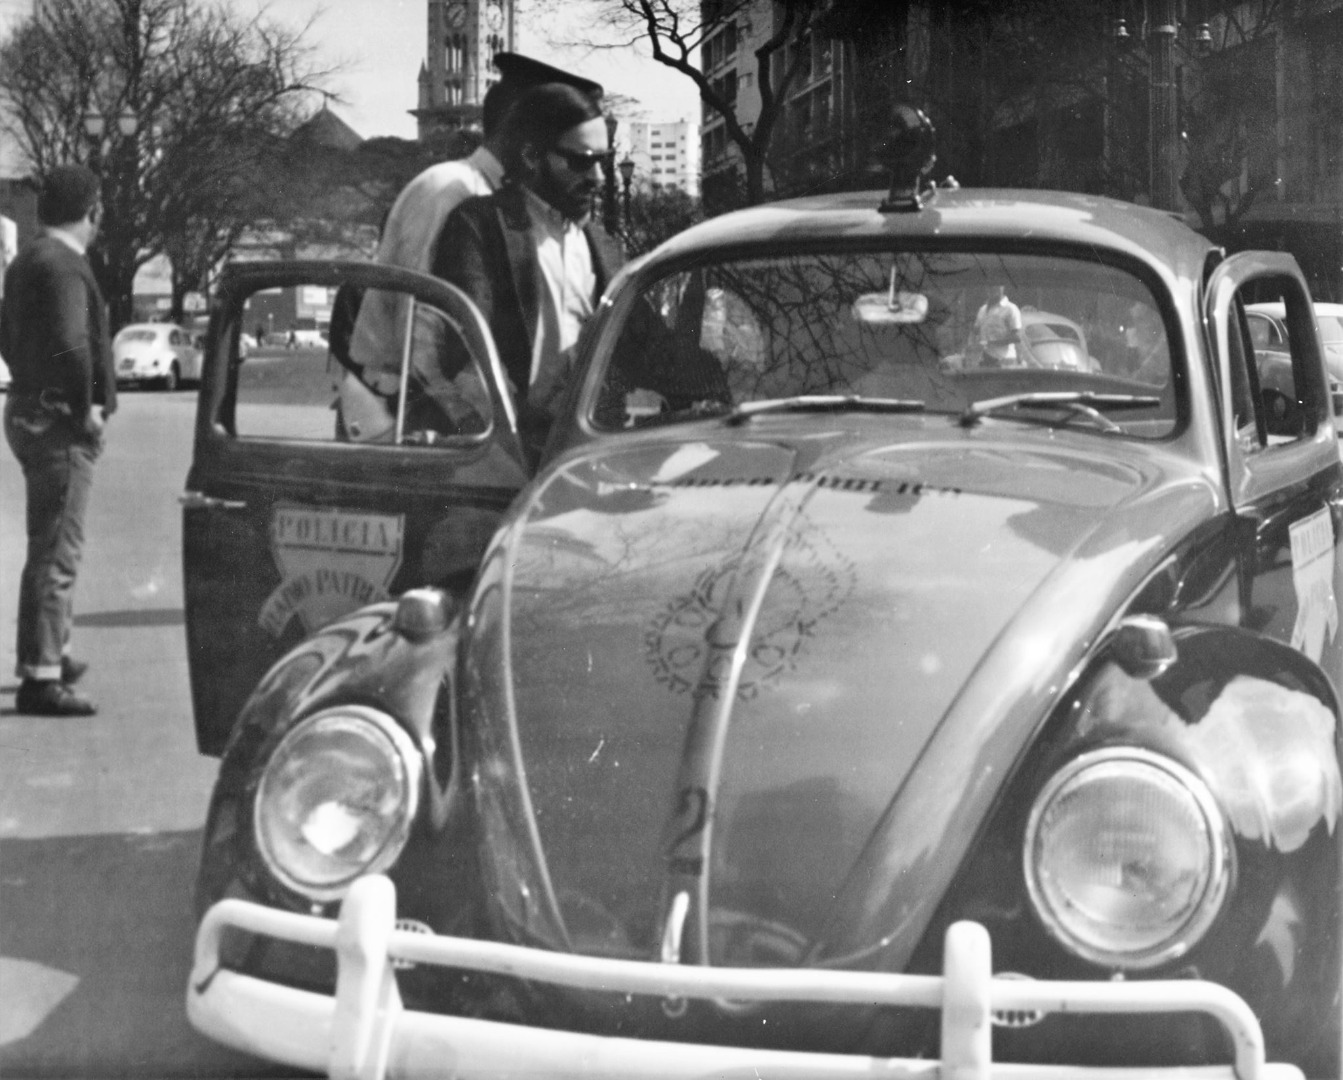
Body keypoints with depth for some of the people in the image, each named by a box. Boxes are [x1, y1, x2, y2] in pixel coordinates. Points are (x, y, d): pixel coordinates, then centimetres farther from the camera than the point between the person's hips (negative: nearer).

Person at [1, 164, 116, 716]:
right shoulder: (64, 266, -19)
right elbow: (71, 344, -31)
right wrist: (87, 407, -20)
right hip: (61, 424, -11)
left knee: (49, 545, 22)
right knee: (57, 550, -8)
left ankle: (49, 654, 34)